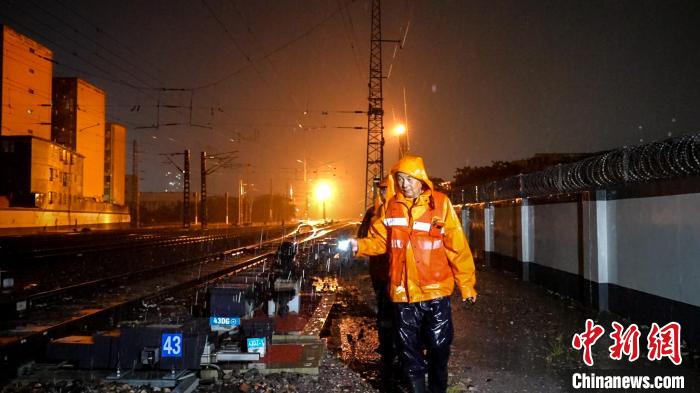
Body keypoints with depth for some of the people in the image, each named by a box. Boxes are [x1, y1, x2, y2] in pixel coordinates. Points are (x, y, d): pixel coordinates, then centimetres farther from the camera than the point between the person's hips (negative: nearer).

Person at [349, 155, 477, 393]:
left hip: (436, 292, -2)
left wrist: (466, 285, -5)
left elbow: (457, 247, -6)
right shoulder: (391, 206, 2)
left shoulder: (440, 203, -7)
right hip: (403, 293, 2)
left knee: (439, 347, 12)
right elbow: (379, 240, 4)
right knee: (409, 350, 12)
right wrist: (359, 245, -17)